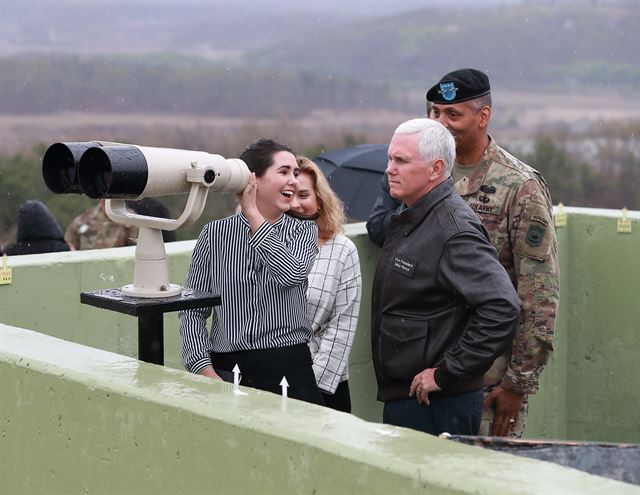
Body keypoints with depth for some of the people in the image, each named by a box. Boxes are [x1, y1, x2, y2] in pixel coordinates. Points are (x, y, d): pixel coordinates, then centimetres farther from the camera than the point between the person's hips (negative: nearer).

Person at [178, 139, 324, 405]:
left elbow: (292, 273, -16)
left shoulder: (304, 231, 7)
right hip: (227, 370, 0)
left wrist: (252, 214, -9)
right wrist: (205, 370, -7)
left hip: (290, 370, 0)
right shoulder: (215, 234, 5)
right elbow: (192, 311, 5)